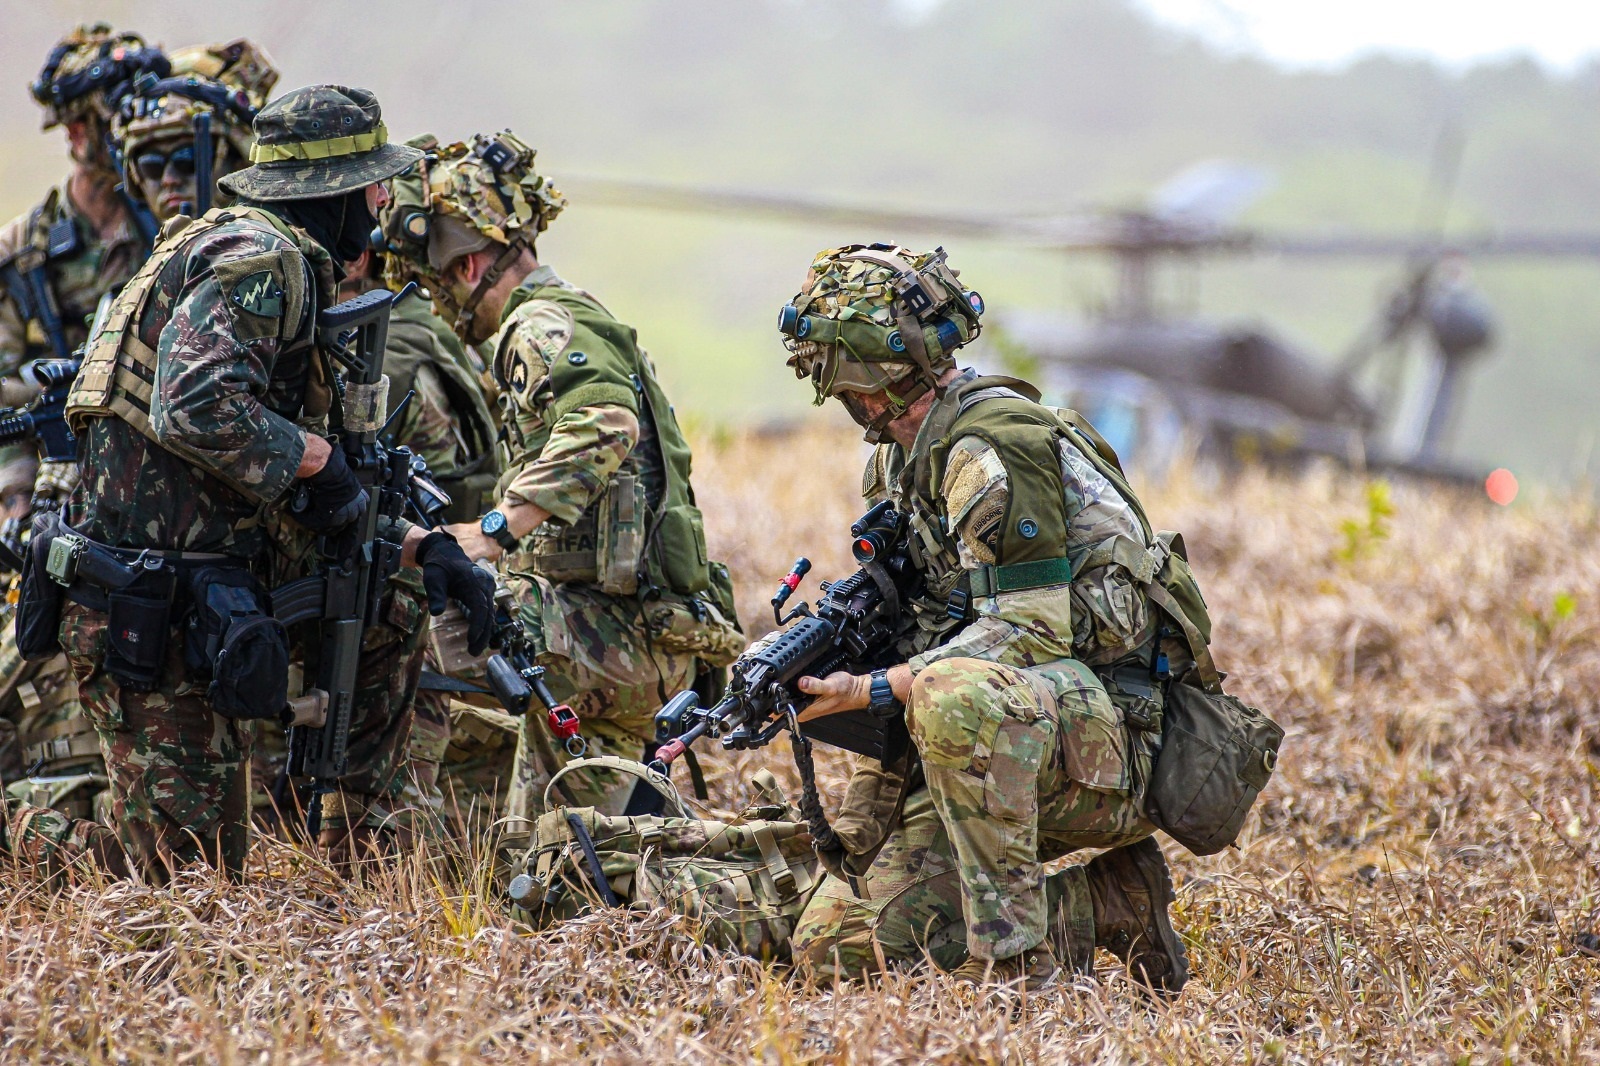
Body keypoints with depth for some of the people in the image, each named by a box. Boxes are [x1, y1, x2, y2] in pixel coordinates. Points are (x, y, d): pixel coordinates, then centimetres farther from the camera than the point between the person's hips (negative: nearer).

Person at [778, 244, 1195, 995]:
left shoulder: (993, 443, -16)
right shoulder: (902, 461, 15)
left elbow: (1032, 632, -23)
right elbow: (917, 630, 20)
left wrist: (877, 691, -23)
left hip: (1103, 747, -10)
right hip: (994, 749, 10)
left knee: (954, 693, -41)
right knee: (834, 944, 0)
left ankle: (1013, 959, -30)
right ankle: (1096, 906, 8)